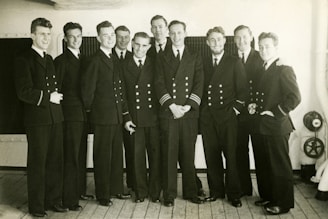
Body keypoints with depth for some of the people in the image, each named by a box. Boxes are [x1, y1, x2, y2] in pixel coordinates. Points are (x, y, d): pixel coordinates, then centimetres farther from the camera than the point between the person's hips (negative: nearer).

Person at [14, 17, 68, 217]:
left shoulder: (50, 60, 18)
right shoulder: (24, 60, -5)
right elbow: (24, 92, -14)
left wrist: (57, 95, 4)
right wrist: (47, 97, -11)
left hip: (55, 117, 6)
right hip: (37, 119, -6)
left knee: (55, 161, 9)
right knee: (37, 163, 2)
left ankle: (54, 200, 21)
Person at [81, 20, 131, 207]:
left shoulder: (114, 61, 14)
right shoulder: (95, 61, -11)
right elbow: (87, 89, -12)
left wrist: (126, 114, 13)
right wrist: (91, 109, -2)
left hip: (117, 116, 7)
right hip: (102, 116, -7)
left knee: (117, 154, 15)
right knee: (103, 156, 4)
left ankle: (116, 189, 29)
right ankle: (103, 195, 16)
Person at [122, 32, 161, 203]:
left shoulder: (155, 65, 6)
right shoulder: (124, 66, 6)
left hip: (153, 118, 0)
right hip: (134, 119, 0)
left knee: (155, 155, 4)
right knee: (137, 156, 5)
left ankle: (155, 192, 18)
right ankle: (141, 192, 19)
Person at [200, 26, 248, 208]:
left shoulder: (234, 63, 5)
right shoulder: (203, 63, 12)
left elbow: (242, 89, 2)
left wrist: (236, 109, -5)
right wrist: (201, 110, 3)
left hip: (227, 115, -2)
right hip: (207, 116, 3)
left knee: (231, 155, -1)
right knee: (211, 156, 6)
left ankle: (233, 194, 11)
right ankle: (216, 191, 20)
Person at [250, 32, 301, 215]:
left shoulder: (284, 70, -11)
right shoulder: (263, 71, 14)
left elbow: (295, 97, -20)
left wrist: (276, 112, -18)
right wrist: (255, 105, 4)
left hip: (276, 126, -8)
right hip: (262, 126, 8)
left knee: (280, 165, 3)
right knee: (264, 164, 16)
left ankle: (283, 203, 16)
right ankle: (269, 196, 32)